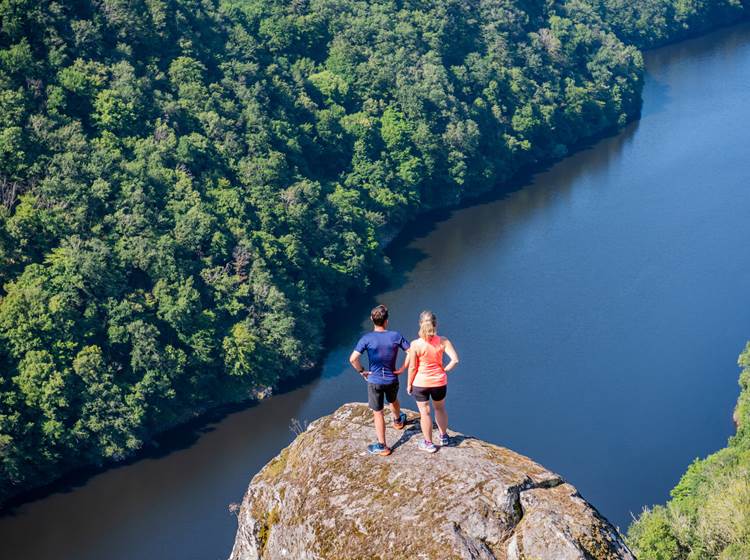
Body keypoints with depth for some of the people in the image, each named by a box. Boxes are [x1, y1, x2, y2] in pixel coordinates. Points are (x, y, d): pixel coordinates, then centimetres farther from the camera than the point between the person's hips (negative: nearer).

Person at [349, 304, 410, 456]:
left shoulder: (367, 339, -17)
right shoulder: (396, 336, -11)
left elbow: (353, 359, -23)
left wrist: (362, 371, -8)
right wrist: (403, 369, 0)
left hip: (374, 381, -2)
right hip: (392, 379, 3)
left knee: (378, 413, 8)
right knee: (393, 401, 33)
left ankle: (382, 446, 14)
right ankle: (398, 421, 62)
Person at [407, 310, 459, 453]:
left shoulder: (415, 344, -20)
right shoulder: (443, 341, -14)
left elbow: (412, 367, -13)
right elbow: (455, 360, -18)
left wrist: (409, 384, 1)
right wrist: (444, 370, -1)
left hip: (420, 383, -2)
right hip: (439, 382, 2)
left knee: (424, 412, 14)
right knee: (440, 409, 26)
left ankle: (428, 443, 28)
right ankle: (443, 437, 43)